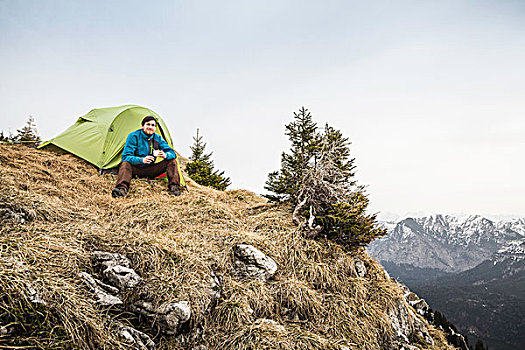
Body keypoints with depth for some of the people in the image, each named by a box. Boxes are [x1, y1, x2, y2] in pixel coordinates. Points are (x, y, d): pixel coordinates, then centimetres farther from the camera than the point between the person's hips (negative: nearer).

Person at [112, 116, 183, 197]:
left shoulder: (158, 138, 0)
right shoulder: (134, 136, -11)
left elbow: (172, 153, -3)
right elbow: (126, 156, -19)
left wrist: (165, 155, -29)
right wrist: (141, 160, -37)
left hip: (150, 170, 4)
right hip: (136, 169, -3)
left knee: (171, 161, -13)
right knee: (125, 163, -36)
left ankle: (174, 187, -26)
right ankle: (122, 188, -56)